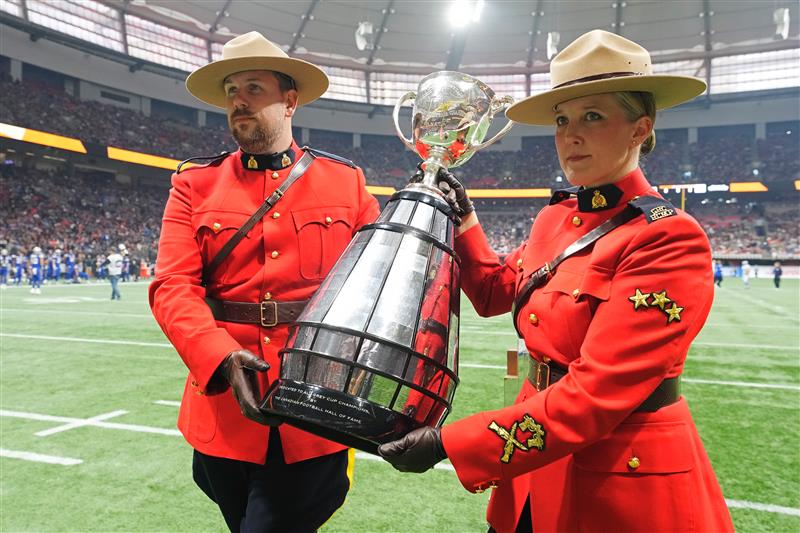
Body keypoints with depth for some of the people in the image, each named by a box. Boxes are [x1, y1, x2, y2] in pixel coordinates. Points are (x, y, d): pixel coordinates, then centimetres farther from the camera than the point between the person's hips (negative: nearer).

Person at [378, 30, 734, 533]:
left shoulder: (670, 240, -21)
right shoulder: (554, 218, 2)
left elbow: (595, 394, -27)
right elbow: (498, 291, 19)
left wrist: (448, 444, -26)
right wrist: (461, 218, 8)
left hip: (627, 489, -6)